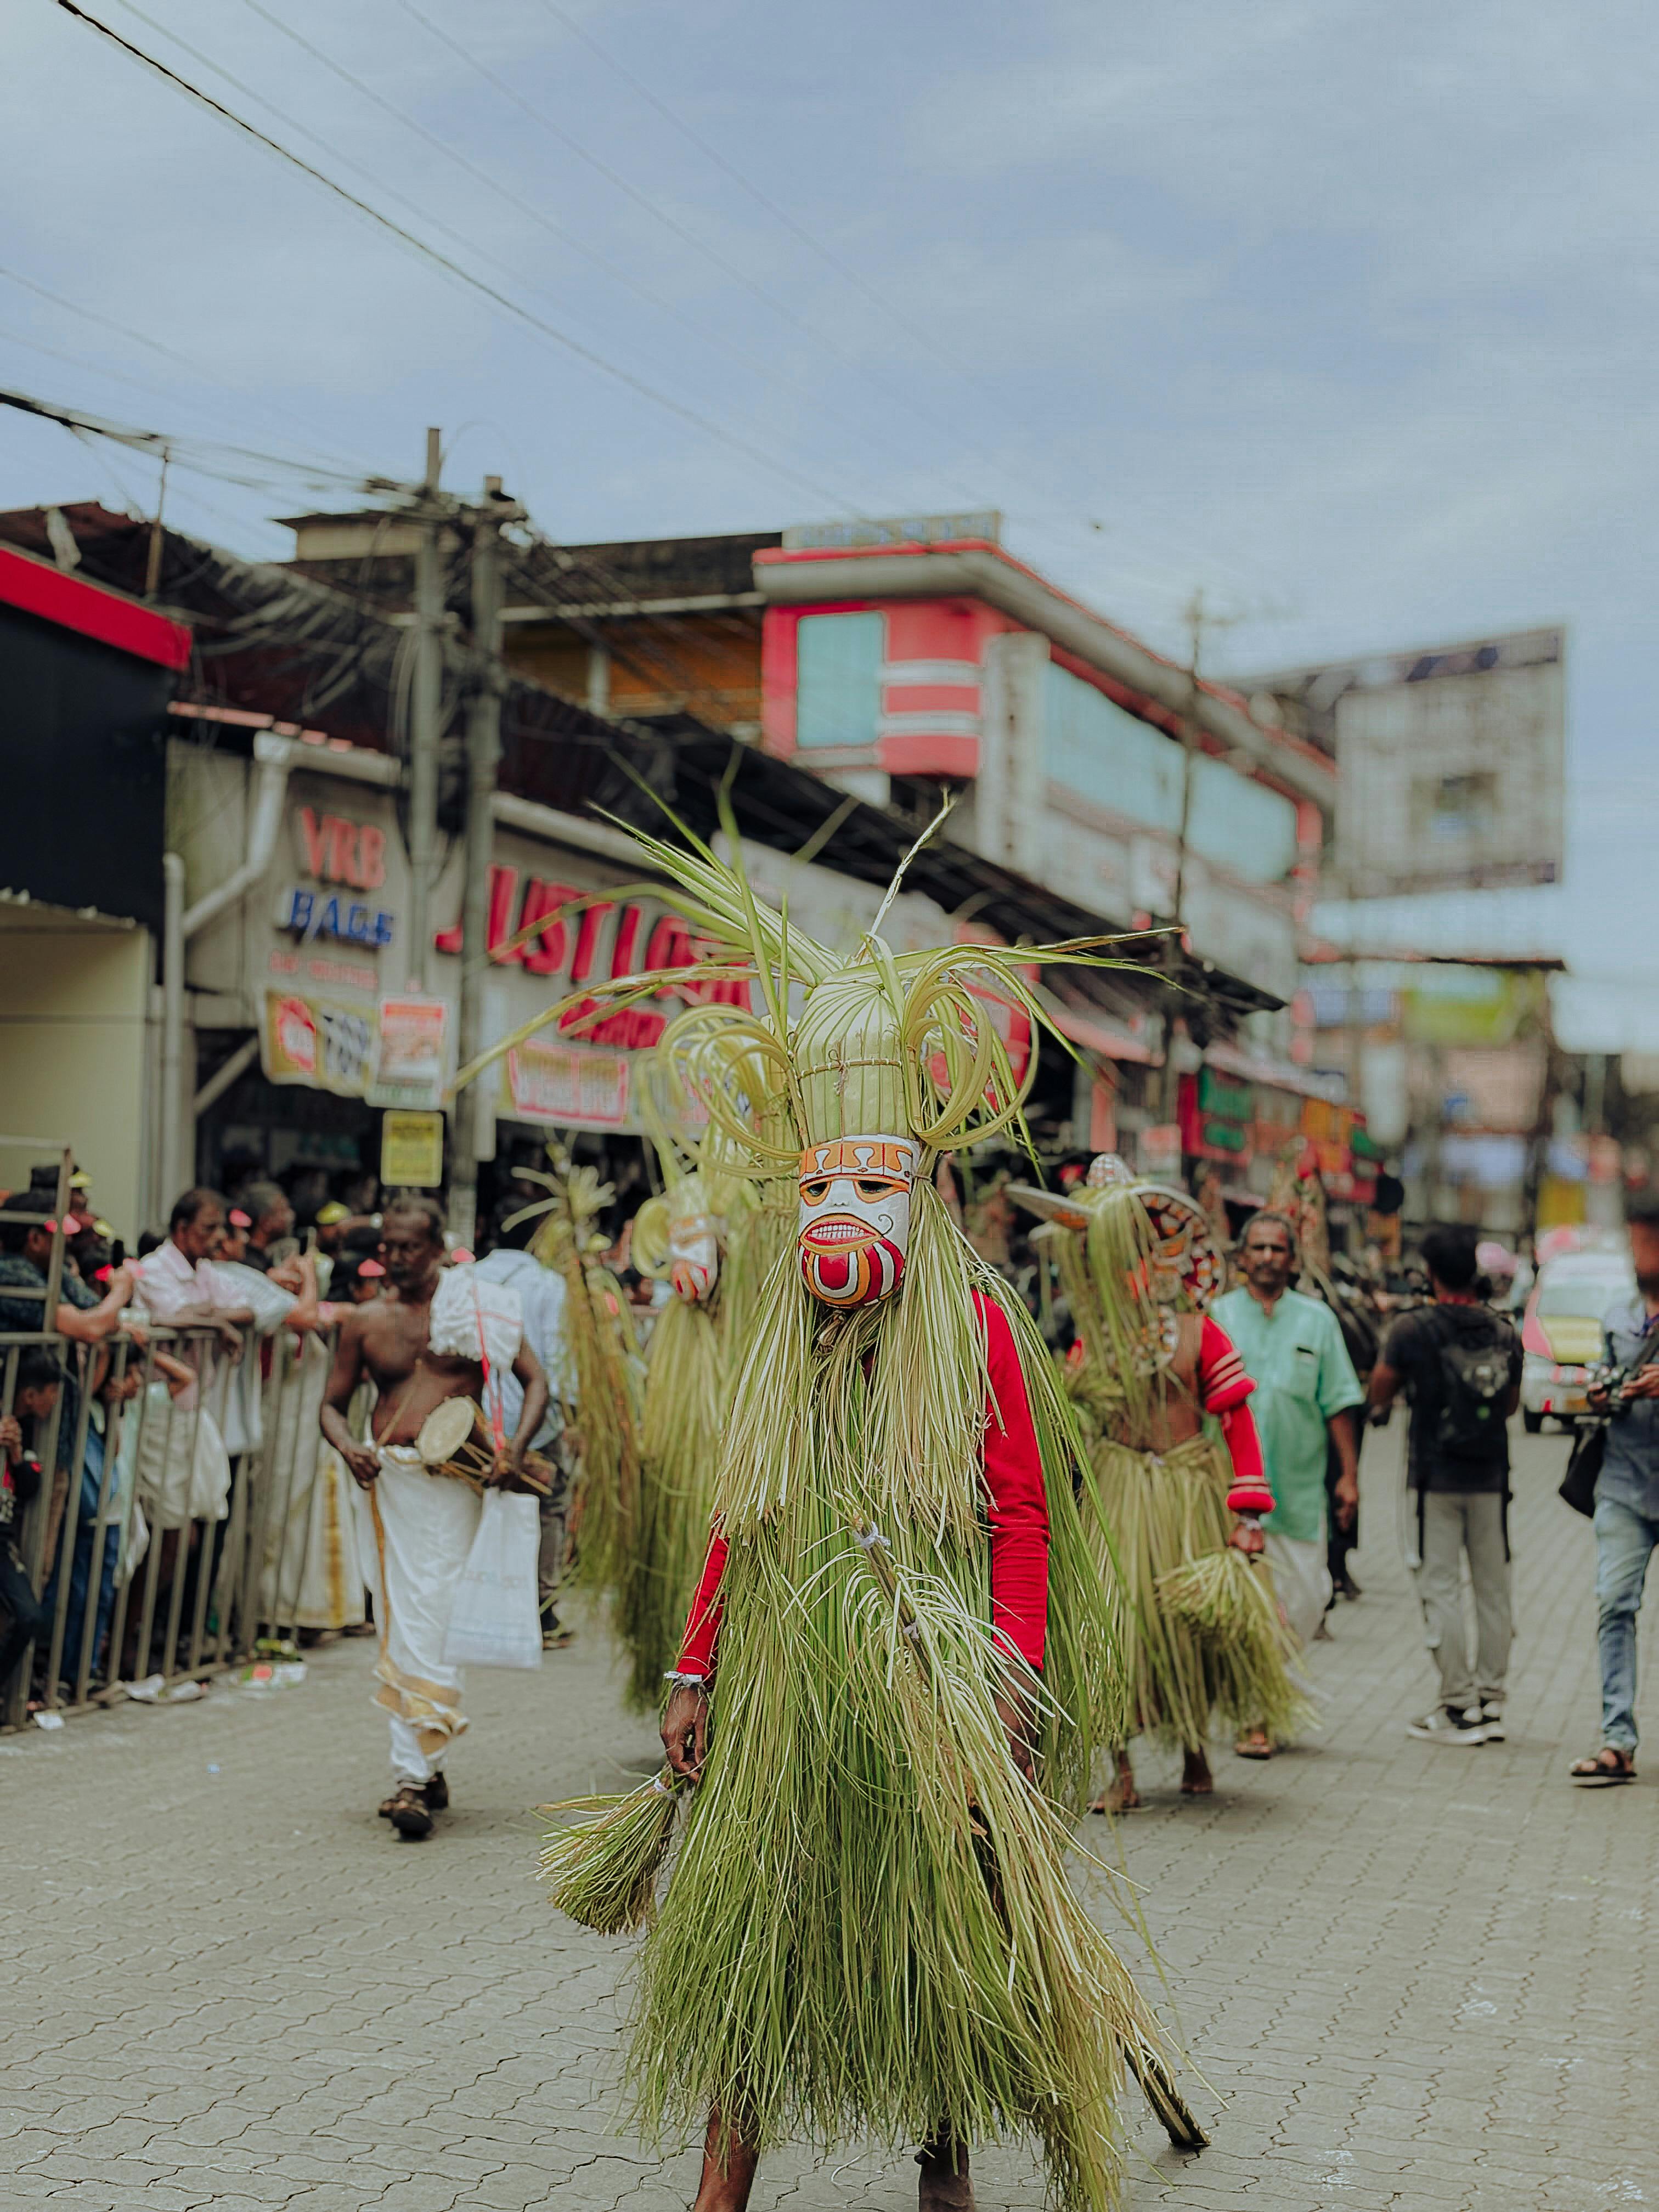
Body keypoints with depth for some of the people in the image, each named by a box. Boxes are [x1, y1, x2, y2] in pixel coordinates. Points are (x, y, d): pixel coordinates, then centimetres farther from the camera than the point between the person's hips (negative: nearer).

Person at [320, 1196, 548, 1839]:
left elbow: (535, 1380, 5)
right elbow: (333, 1404, 17)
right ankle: (427, 1767, 19)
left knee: (430, 1623, -12)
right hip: (385, 1476, 4)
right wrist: (348, 1446, -5)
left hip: (452, 1479, -4)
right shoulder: (365, 1322, 10)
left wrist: (516, 1446, -11)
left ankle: (413, 1776, -13)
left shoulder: (479, 1308, 3)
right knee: (396, 1624, 7)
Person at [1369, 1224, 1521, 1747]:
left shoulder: (1412, 1330, -11)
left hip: (1435, 1475, -4)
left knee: (1441, 1588, 0)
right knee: (1492, 1588, 10)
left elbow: (1380, 1394, -3)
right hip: (1490, 1476, 4)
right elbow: (1511, 1404, 14)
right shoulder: (1504, 1332, 3)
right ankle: (1490, 1701, 14)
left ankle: (1459, 1707, -1)